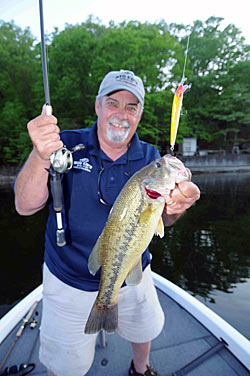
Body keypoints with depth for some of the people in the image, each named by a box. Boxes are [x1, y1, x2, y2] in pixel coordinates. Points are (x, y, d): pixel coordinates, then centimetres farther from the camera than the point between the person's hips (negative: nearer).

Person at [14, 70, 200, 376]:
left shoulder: (149, 156, -5)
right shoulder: (66, 145, -13)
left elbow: (160, 218, -12)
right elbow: (25, 206, -20)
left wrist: (175, 207, -36)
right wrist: (41, 157, -39)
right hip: (71, 284, -2)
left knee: (144, 331, 29)